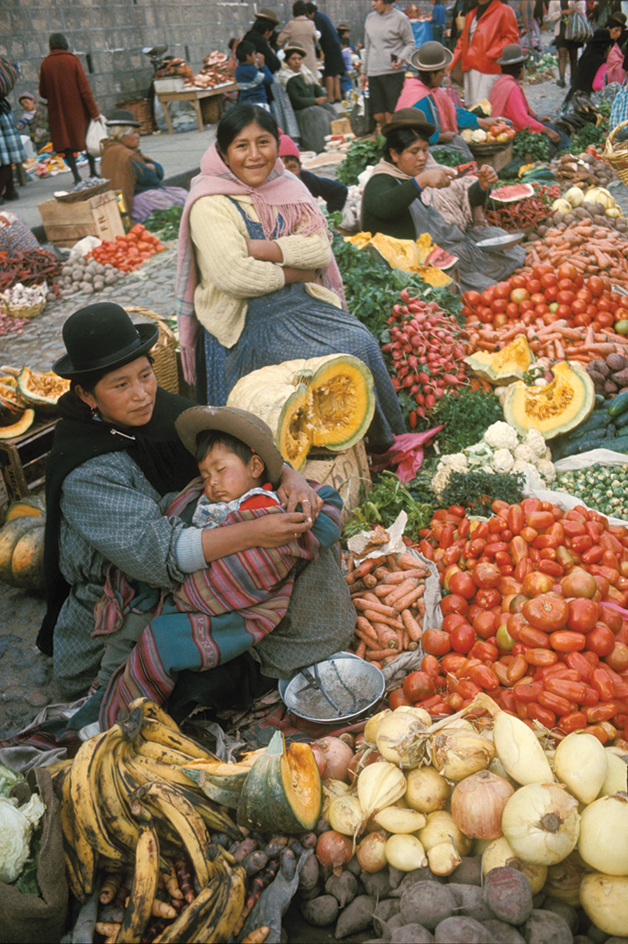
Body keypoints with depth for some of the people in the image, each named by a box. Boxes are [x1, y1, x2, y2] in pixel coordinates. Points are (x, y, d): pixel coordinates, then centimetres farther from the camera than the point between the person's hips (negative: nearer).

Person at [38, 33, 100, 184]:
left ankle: (76, 175, -2)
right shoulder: (72, 60, -7)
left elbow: (43, 92, 2)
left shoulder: (45, 64, -2)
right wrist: (94, 111, -8)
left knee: (65, 142, 7)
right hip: (77, 108, -1)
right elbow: (84, 87, -10)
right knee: (88, 137, 16)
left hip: (57, 111, 1)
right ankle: (93, 171, 19)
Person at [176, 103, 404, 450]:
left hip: (304, 304, 6)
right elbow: (234, 276, -20)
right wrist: (296, 272, -7)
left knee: (362, 343, -19)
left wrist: (258, 247, -14)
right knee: (337, 357, -24)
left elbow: (320, 249, -2)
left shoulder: (289, 189, 12)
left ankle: (375, 441, -3)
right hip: (247, 321, -6)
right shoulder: (210, 204, -7)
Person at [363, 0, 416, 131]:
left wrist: (401, 58, -16)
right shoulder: (370, 18, 14)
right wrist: (364, 71, 22)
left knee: (391, 113, -8)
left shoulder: (400, 18, -1)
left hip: (393, 72, -4)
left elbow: (411, 44, 3)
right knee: (377, 115, 2)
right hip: (373, 73, 5)